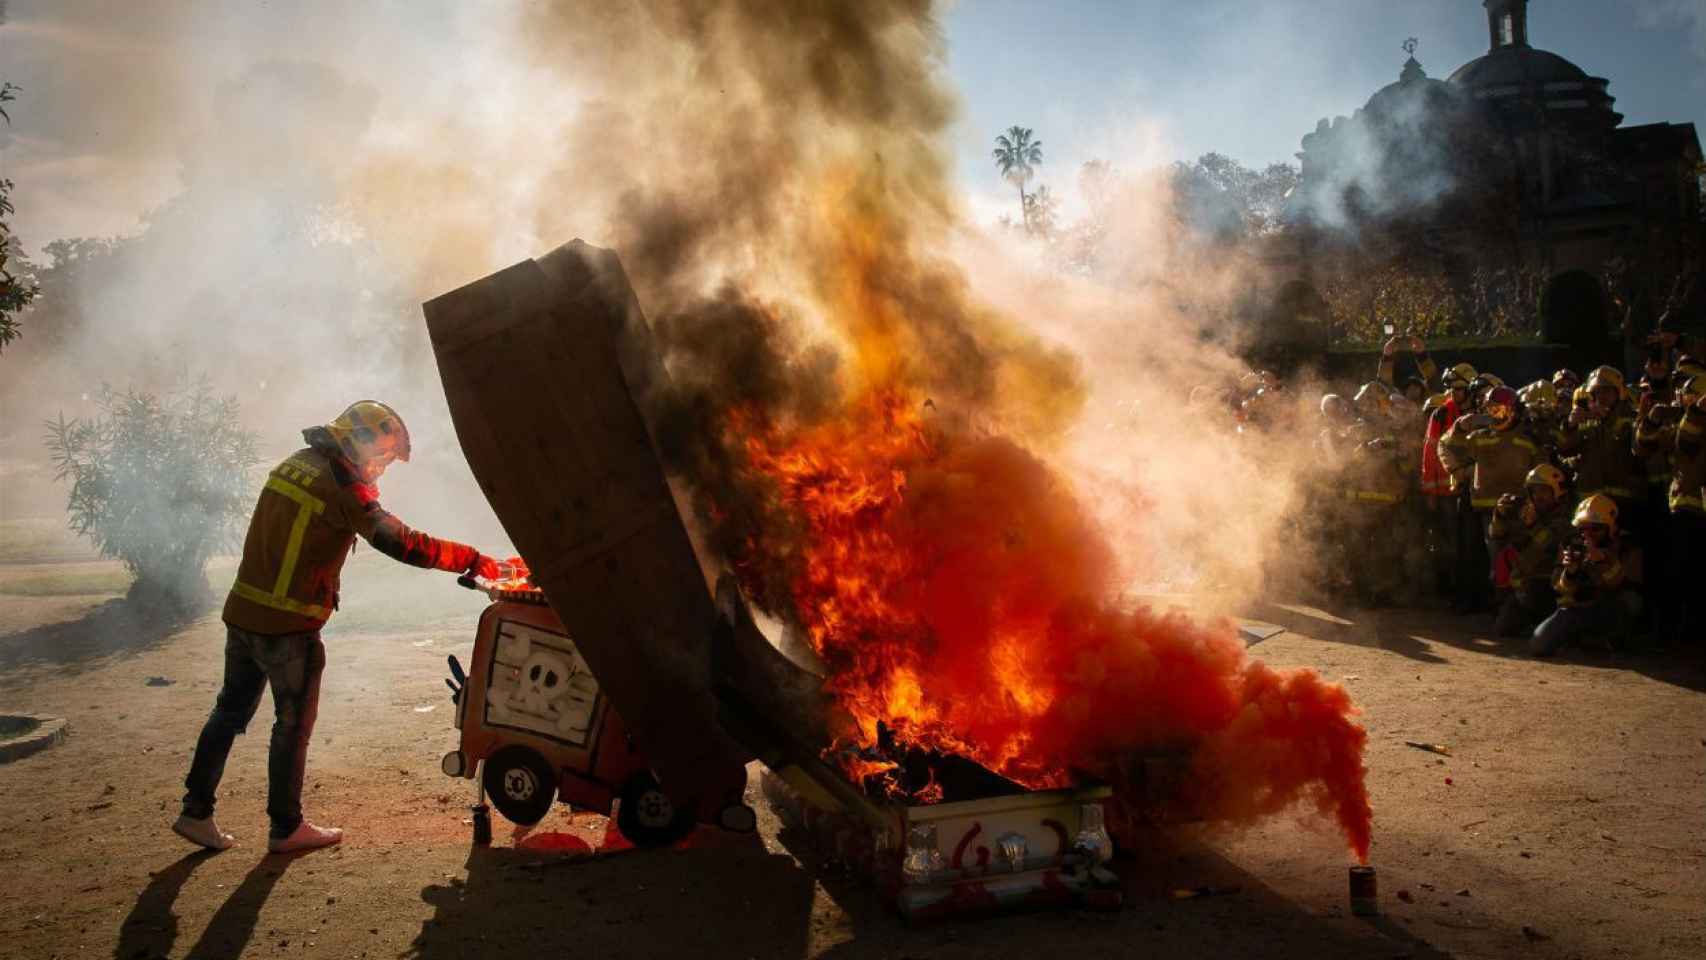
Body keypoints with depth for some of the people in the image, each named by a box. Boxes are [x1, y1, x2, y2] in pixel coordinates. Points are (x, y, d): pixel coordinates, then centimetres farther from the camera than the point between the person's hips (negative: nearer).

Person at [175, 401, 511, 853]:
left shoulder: (295, 463, 10)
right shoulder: (341, 485, -16)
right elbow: (401, 543, -21)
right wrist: (475, 560, -17)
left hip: (243, 612, 8)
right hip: (287, 625, -8)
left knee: (232, 709, 18)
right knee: (293, 724, 5)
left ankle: (196, 812, 23)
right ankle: (286, 828, 16)